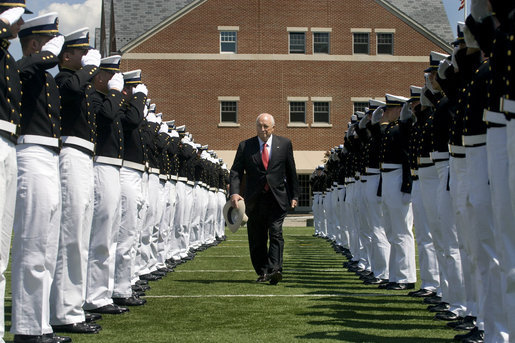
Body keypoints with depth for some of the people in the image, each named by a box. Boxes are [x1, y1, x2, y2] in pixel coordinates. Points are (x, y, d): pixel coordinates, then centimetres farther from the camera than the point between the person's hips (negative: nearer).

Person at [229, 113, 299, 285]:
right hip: (255, 199, 1)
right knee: (257, 238, 6)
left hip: (278, 198, -1)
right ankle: (262, 272, 17)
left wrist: (294, 195, 8)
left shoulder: (284, 144, 5)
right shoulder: (245, 146, 4)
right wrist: (234, 192, -18)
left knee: (276, 232, -15)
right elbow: (236, 171, -2)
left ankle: (274, 269, -20)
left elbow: (291, 171, 10)